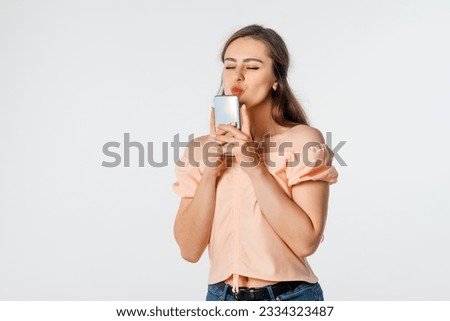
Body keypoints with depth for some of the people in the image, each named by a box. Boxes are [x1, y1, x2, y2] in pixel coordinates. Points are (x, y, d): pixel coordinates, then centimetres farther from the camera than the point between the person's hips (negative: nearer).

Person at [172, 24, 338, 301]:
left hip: (288, 298, -3)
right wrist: (209, 170, -14)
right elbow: (190, 250, -5)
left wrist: (254, 165, -20)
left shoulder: (302, 139, -8)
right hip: (221, 297, 3)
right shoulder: (202, 149, 2)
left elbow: (306, 241, -18)